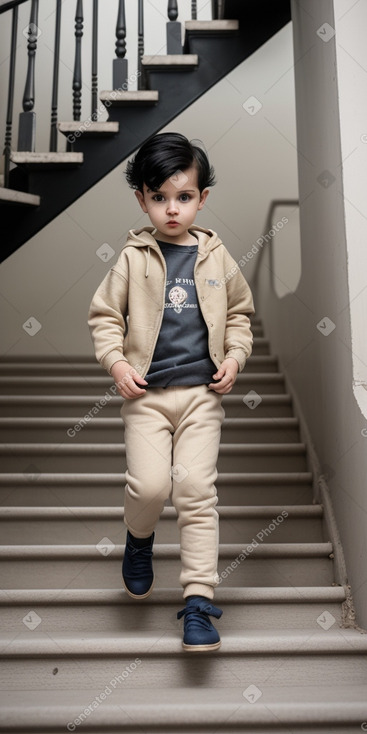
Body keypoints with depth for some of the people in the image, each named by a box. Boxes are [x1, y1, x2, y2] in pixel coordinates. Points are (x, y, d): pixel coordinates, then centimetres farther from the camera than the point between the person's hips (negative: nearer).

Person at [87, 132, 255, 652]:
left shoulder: (216, 256, 7)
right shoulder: (133, 257, 1)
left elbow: (240, 312, 18)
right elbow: (104, 314, 7)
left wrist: (235, 355, 3)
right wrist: (116, 361, -8)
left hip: (202, 393, 1)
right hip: (146, 394, -1)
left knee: (197, 489, -4)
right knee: (149, 485, -11)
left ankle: (199, 599, 5)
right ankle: (139, 537, 26)